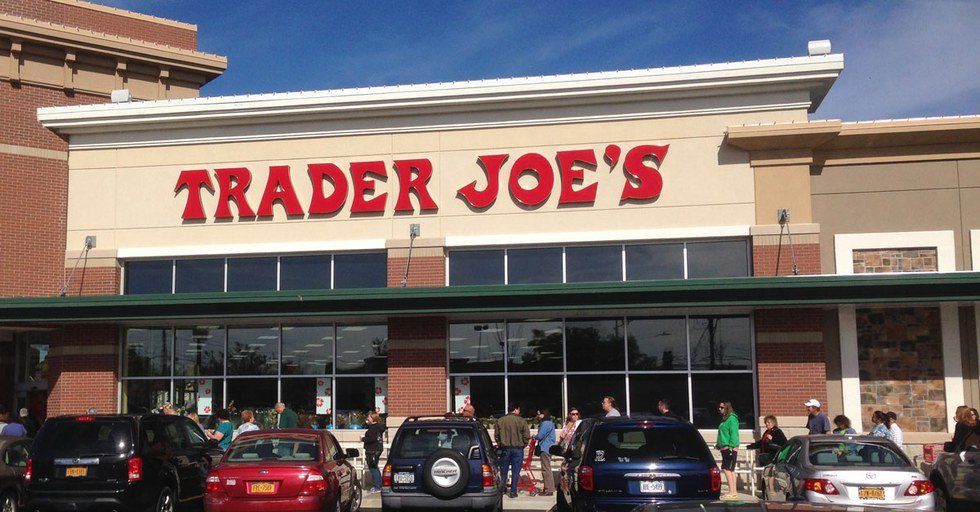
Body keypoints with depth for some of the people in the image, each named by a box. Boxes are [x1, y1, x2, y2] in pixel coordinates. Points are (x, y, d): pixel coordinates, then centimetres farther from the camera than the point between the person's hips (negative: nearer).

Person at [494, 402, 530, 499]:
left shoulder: (500, 421, -1)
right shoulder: (521, 421, -8)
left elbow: (496, 435, 4)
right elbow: (527, 436, -6)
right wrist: (523, 445, 9)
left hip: (505, 449, 2)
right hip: (518, 449, -2)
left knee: (503, 470, 14)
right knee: (515, 472, 4)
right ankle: (513, 492, 4)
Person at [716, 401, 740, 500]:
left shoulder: (732, 418, -11)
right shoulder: (724, 419, 18)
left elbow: (734, 434, -17)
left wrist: (731, 447, -21)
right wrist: (719, 445, 20)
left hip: (730, 448, -10)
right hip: (725, 448, 10)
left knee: (726, 469, -11)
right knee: (731, 470, 10)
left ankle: (732, 492, -9)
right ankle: (734, 492, 14)